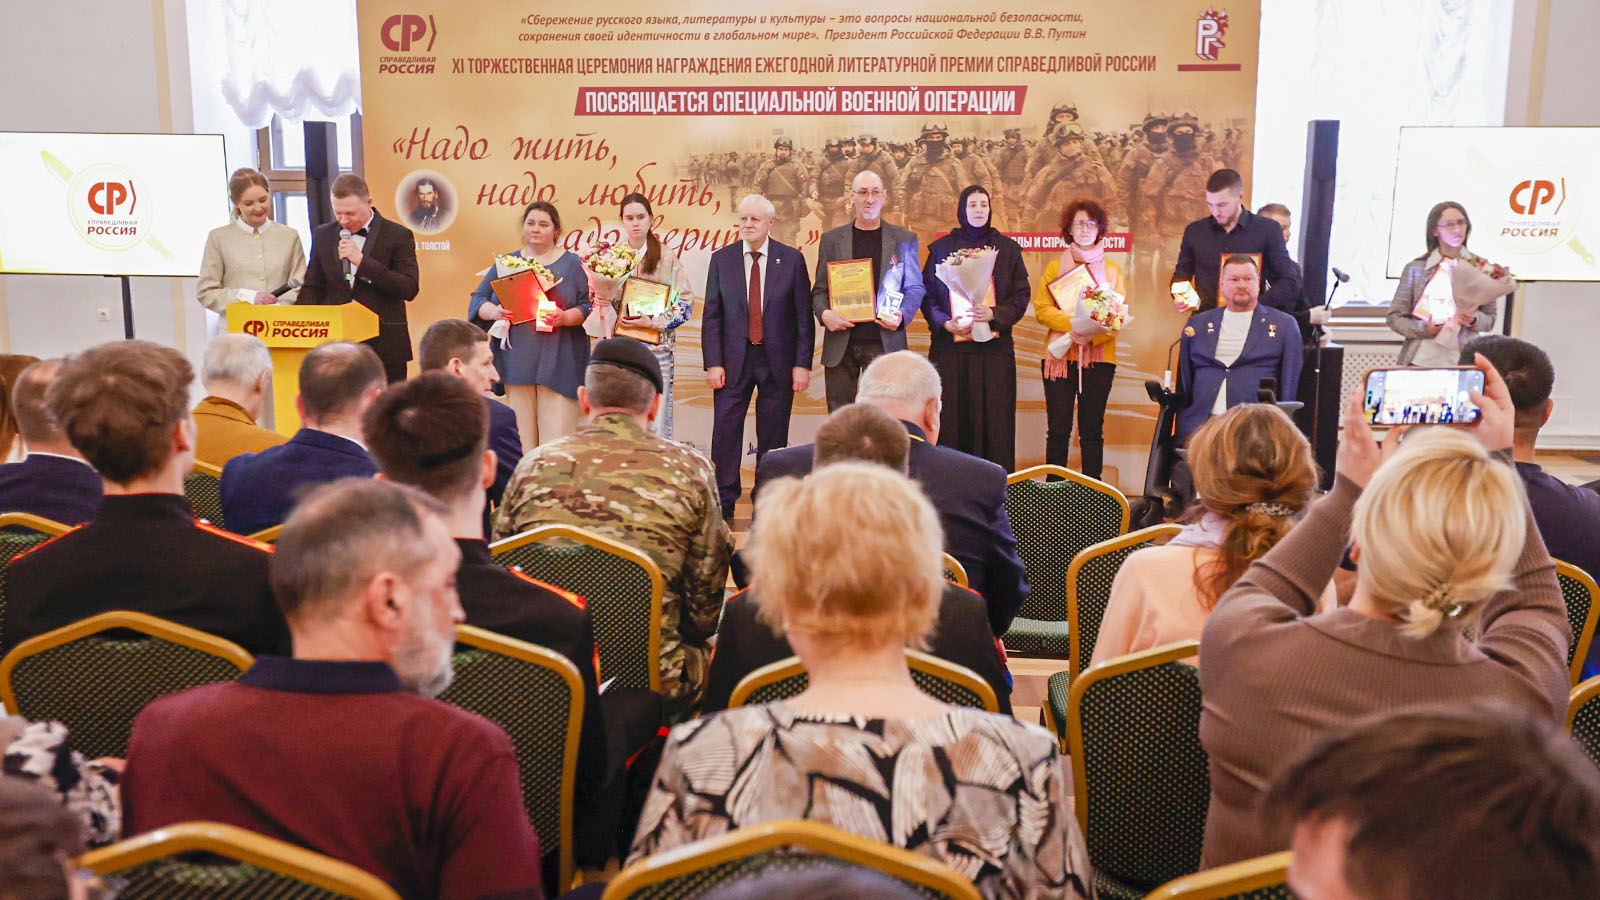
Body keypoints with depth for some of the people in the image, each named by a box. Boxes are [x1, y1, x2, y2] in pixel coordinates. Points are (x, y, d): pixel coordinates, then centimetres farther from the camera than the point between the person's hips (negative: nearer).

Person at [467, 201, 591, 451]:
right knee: (519, 434, 0)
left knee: (556, 435, -8)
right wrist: (494, 312, -7)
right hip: (518, 360, 2)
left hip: (557, 362, -2)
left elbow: (589, 306, 2)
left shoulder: (572, 264, 9)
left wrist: (566, 317, -17)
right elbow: (478, 300, 15)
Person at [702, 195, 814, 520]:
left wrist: (802, 364, -5)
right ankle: (723, 502, 10)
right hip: (734, 359, 1)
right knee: (726, 432, 0)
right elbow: (711, 316, 3)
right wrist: (713, 363, -5)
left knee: (773, 437, 6)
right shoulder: (721, 259, 4)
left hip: (777, 360, -1)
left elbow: (804, 316, 0)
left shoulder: (792, 259, 1)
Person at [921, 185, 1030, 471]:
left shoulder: (1007, 249, 10)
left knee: (993, 419, -3)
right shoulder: (942, 248, 9)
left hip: (994, 350, 0)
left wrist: (994, 314, -13)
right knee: (952, 419, -4)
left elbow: (1021, 295, 5)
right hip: (951, 346, 0)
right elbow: (927, 294, 5)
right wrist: (945, 322, -12)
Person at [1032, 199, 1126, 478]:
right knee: (1058, 429, -2)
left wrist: (1093, 334, -15)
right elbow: (1041, 309, 1)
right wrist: (1072, 323, -17)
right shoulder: (1055, 268, 12)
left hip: (1099, 357, 0)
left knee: (1092, 429, 1)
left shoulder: (1112, 270, 12)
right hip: (1059, 356, 0)